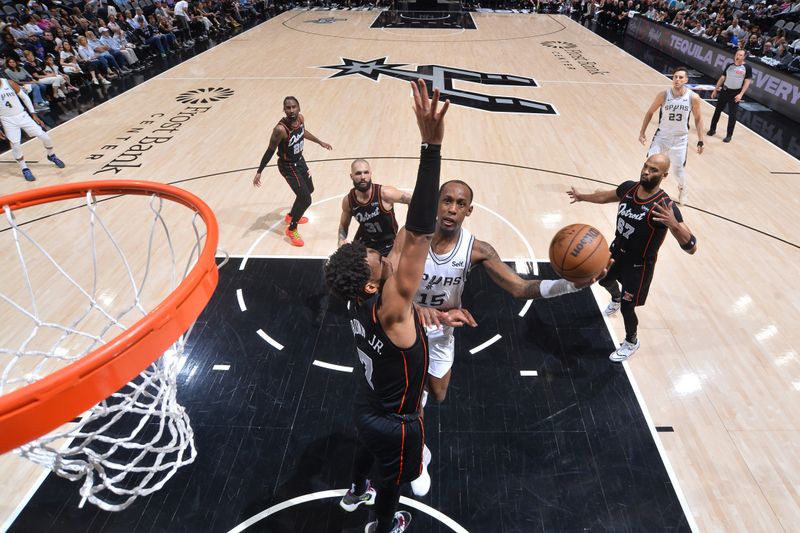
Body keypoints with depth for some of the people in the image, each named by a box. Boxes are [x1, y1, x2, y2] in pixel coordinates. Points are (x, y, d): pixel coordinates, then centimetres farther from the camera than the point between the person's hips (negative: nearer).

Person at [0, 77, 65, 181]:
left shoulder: (9, 83, -6)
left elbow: (24, 97, 6)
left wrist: (33, 113, 2)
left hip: (22, 115, 1)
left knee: (44, 136, -3)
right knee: (16, 146, -7)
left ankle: (51, 156, 26)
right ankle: (24, 169, 12)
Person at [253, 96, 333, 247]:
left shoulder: (300, 118, -9)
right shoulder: (281, 129, -31)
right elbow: (270, 151, -21)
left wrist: (320, 142, 23)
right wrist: (259, 172, -18)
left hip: (299, 160, 9)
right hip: (288, 166, -8)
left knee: (309, 190, 25)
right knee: (306, 199, -13)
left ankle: (291, 216, 47)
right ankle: (292, 229, 10)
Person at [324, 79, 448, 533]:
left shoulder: (360, 301, -17)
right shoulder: (389, 308, -40)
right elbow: (419, 235, -52)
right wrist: (432, 146, -56)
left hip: (368, 406, 7)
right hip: (396, 422, -6)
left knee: (369, 444, 37)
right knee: (393, 478, 25)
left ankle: (357, 492, 68)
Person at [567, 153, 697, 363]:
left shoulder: (665, 206, -32)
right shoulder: (628, 187, -14)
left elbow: (691, 247, -36)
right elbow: (607, 196, 11)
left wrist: (674, 224, -54)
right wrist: (582, 196, 23)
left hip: (640, 264, -6)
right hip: (618, 250, 6)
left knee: (627, 307, 4)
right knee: (604, 280, 30)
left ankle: (631, 342, 34)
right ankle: (616, 299, 67)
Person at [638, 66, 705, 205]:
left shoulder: (693, 97, -12)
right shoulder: (663, 95, -14)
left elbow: (698, 118, 0)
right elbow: (650, 112, 2)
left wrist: (700, 141, -1)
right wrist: (642, 132, -2)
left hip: (680, 139, 0)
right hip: (662, 136, 0)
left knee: (678, 169, 8)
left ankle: (682, 189, 40)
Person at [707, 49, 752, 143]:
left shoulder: (747, 68, -6)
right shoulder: (729, 65, 5)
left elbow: (747, 82, -8)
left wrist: (741, 94, -18)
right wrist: (715, 90, 10)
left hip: (735, 93, -3)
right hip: (724, 90, 3)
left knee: (732, 115, -1)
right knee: (717, 111, 10)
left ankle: (729, 135, 7)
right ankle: (712, 129, 27)